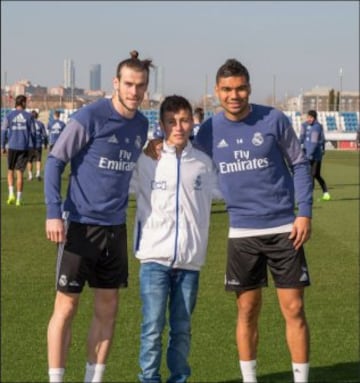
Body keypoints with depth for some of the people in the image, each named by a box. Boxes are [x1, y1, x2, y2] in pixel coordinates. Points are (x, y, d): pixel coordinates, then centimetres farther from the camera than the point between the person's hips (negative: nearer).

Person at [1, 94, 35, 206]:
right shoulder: (29, 116, 1)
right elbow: (32, 133, 2)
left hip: (12, 147, 0)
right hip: (24, 148, 0)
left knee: (10, 171, 15)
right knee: (20, 173, 3)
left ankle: (11, 194, -2)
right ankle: (19, 199, 2)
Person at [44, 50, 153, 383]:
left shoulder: (141, 125, 6)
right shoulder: (90, 117, -13)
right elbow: (55, 161, -10)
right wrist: (54, 213, -17)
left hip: (115, 227, 6)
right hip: (80, 225, -6)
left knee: (108, 307, 9)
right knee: (66, 306, 0)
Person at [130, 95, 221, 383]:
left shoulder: (204, 164, 6)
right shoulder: (146, 160, 0)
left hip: (190, 260, 2)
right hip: (155, 257, -2)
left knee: (182, 328, 10)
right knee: (153, 327, -4)